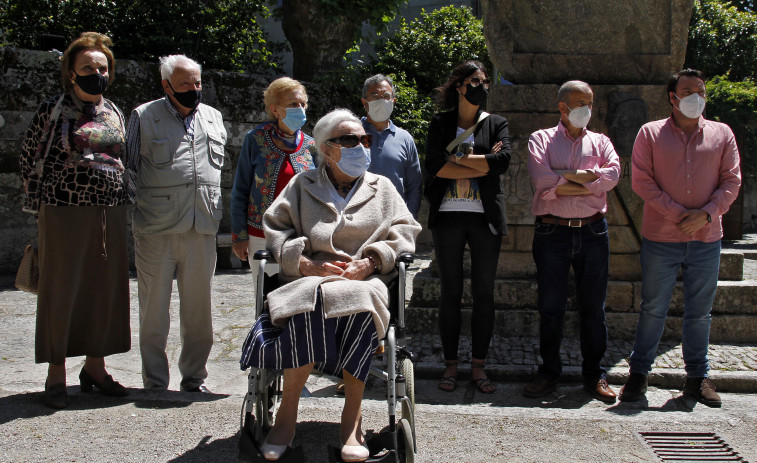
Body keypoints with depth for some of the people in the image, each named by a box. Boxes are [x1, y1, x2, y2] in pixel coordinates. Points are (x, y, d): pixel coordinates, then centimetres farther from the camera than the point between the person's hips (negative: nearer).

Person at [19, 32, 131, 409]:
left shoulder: (115, 113, 14)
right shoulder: (52, 110, -1)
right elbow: (30, 159, 2)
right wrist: (39, 207, -1)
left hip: (110, 213, 5)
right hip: (65, 211, -5)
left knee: (105, 288, 8)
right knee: (61, 289, 0)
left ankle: (95, 366, 22)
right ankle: (56, 374, 11)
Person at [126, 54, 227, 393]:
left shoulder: (213, 118, 15)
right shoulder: (143, 117, 3)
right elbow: (127, 166, 7)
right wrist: (130, 212, 2)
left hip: (202, 228, 3)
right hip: (156, 228, -3)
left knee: (198, 308, 8)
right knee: (154, 308, 3)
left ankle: (194, 378, 21)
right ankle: (154, 383, 14)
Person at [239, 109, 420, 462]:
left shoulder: (382, 188, 22)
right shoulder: (302, 186, 19)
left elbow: (405, 231, 13)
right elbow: (274, 229, 10)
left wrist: (369, 262, -6)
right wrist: (308, 264, -8)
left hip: (365, 280, 0)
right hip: (310, 280, 0)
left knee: (358, 301, -38)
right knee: (309, 304, -38)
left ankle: (351, 420, -30)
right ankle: (288, 411, -26)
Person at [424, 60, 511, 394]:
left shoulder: (496, 124, 11)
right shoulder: (440, 124, 9)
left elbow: (503, 160, -8)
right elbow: (433, 166, -7)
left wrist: (457, 158, -7)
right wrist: (482, 165, -9)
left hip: (485, 217, 1)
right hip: (448, 216, -1)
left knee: (484, 293, 2)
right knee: (450, 292, 2)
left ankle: (479, 366, 10)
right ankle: (450, 364, 11)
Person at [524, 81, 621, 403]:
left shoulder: (600, 141, 15)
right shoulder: (541, 139, 8)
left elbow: (613, 173, -6)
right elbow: (543, 181, -10)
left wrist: (565, 176, -11)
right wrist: (590, 180, -7)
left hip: (593, 231, 2)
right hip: (552, 231, -2)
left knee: (593, 306, 5)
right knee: (550, 306, 2)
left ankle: (595, 375, 15)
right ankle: (549, 373, 14)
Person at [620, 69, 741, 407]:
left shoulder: (722, 134, 8)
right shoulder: (651, 133, 3)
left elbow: (731, 181, 5)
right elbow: (641, 180, -4)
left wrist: (706, 213, -12)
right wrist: (678, 213, -12)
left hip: (707, 239, 2)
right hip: (660, 239, -2)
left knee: (700, 311, 9)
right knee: (653, 309, 3)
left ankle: (697, 377, 20)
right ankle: (638, 373, 14)